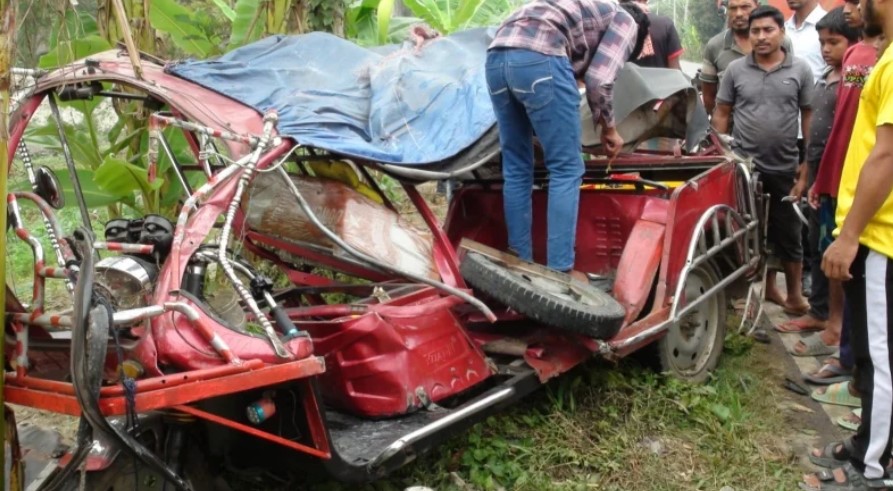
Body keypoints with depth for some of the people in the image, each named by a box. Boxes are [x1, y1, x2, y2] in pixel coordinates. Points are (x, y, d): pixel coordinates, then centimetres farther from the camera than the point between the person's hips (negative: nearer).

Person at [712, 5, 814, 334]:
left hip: (785, 169, 0)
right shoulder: (735, 70, 2)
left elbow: (809, 119, 2)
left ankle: (793, 295, 23)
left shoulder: (800, 70, 0)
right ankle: (765, 288, 24)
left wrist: (806, 165, -2)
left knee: (788, 234, 9)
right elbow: (721, 115, 6)